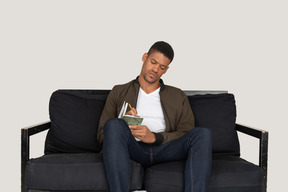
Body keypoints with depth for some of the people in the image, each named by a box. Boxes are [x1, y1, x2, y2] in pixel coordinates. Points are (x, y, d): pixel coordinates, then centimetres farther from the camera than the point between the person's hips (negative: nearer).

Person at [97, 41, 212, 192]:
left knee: (203, 134, -26)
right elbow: (101, 134, 13)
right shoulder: (119, 92, 19)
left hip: (164, 149, 1)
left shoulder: (178, 96, 21)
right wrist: (124, 126, -10)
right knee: (114, 125, -33)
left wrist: (155, 137, -10)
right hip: (133, 149, -1)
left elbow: (186, 134, 8)